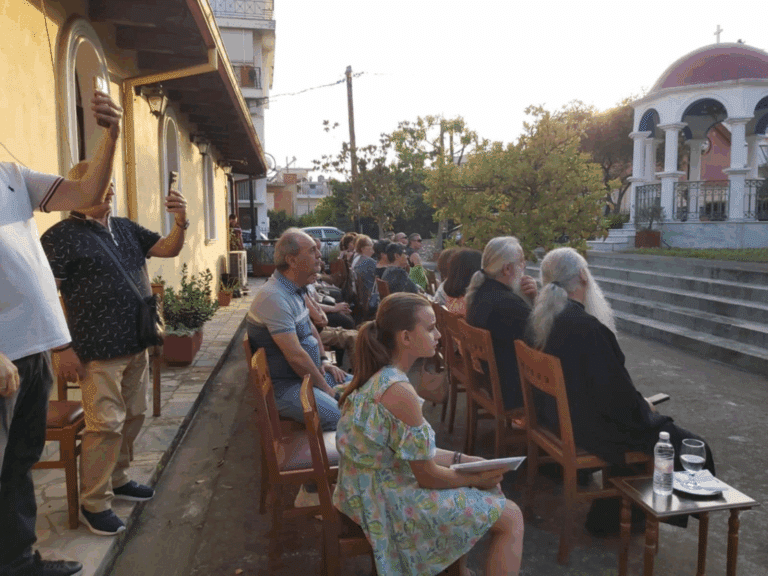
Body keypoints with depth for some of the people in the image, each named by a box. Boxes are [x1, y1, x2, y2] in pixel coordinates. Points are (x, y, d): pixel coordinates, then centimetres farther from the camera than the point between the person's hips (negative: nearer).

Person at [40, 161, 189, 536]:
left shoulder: (126, 229, 12)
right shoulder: (62, 236, -9)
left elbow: (169, 249, 12)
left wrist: (180, 222, -9)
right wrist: (64, 348, -16)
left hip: (136, 345, 8)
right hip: (99, 351, -7)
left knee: (133, 417, 16)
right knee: (106, 425, -5)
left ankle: (116, 479, 35)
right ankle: (93, 504, 12)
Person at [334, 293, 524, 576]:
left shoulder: (376, 376, -1)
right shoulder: (399, 392, -29)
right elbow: (428, 476, -20)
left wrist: (460, 458, 5)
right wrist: (478, 478, -4)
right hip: (390, 503, -9)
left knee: (490, 488, 18)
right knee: (511, 518, -3)